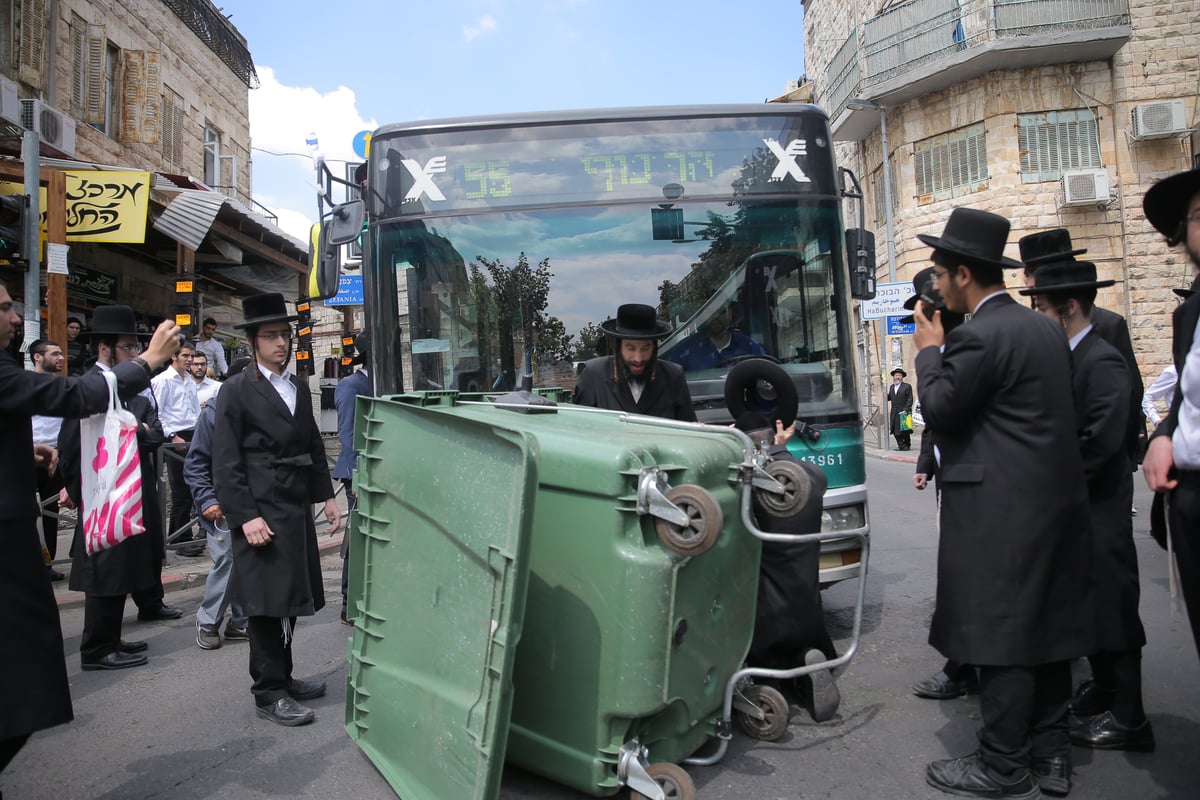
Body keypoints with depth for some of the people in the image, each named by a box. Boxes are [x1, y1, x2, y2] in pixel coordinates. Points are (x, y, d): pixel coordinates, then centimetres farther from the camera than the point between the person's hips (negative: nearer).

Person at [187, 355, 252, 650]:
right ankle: (207, 621, 14)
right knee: (226, 561, -6)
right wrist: (207, 500, -10)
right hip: (223, 505, -3)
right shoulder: (213, 415, -6)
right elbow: (195, 463, -2)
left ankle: (240, 623, 20)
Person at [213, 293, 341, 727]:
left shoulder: (299, 387, 13)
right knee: (266, 602, 0)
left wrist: (326, 495, 11)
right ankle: (269, 693, 11)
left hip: (296, 509, 6)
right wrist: (246, 516, -16)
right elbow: (226, 462, -10)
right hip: (261, 512, -6)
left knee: (290, 599, 14)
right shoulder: (237, 390, -6)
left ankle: (282, 678, 28)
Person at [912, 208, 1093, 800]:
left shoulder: (981, 335, -17)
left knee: (999, 635, 0)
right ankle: (1049, 749, 29)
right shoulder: (1045, 328, 12)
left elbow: (939, 409, -13)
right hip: (1055, 498, 10)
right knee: (1044, 624, 16)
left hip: (1001, 511, -9)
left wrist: (930, 350, 2)